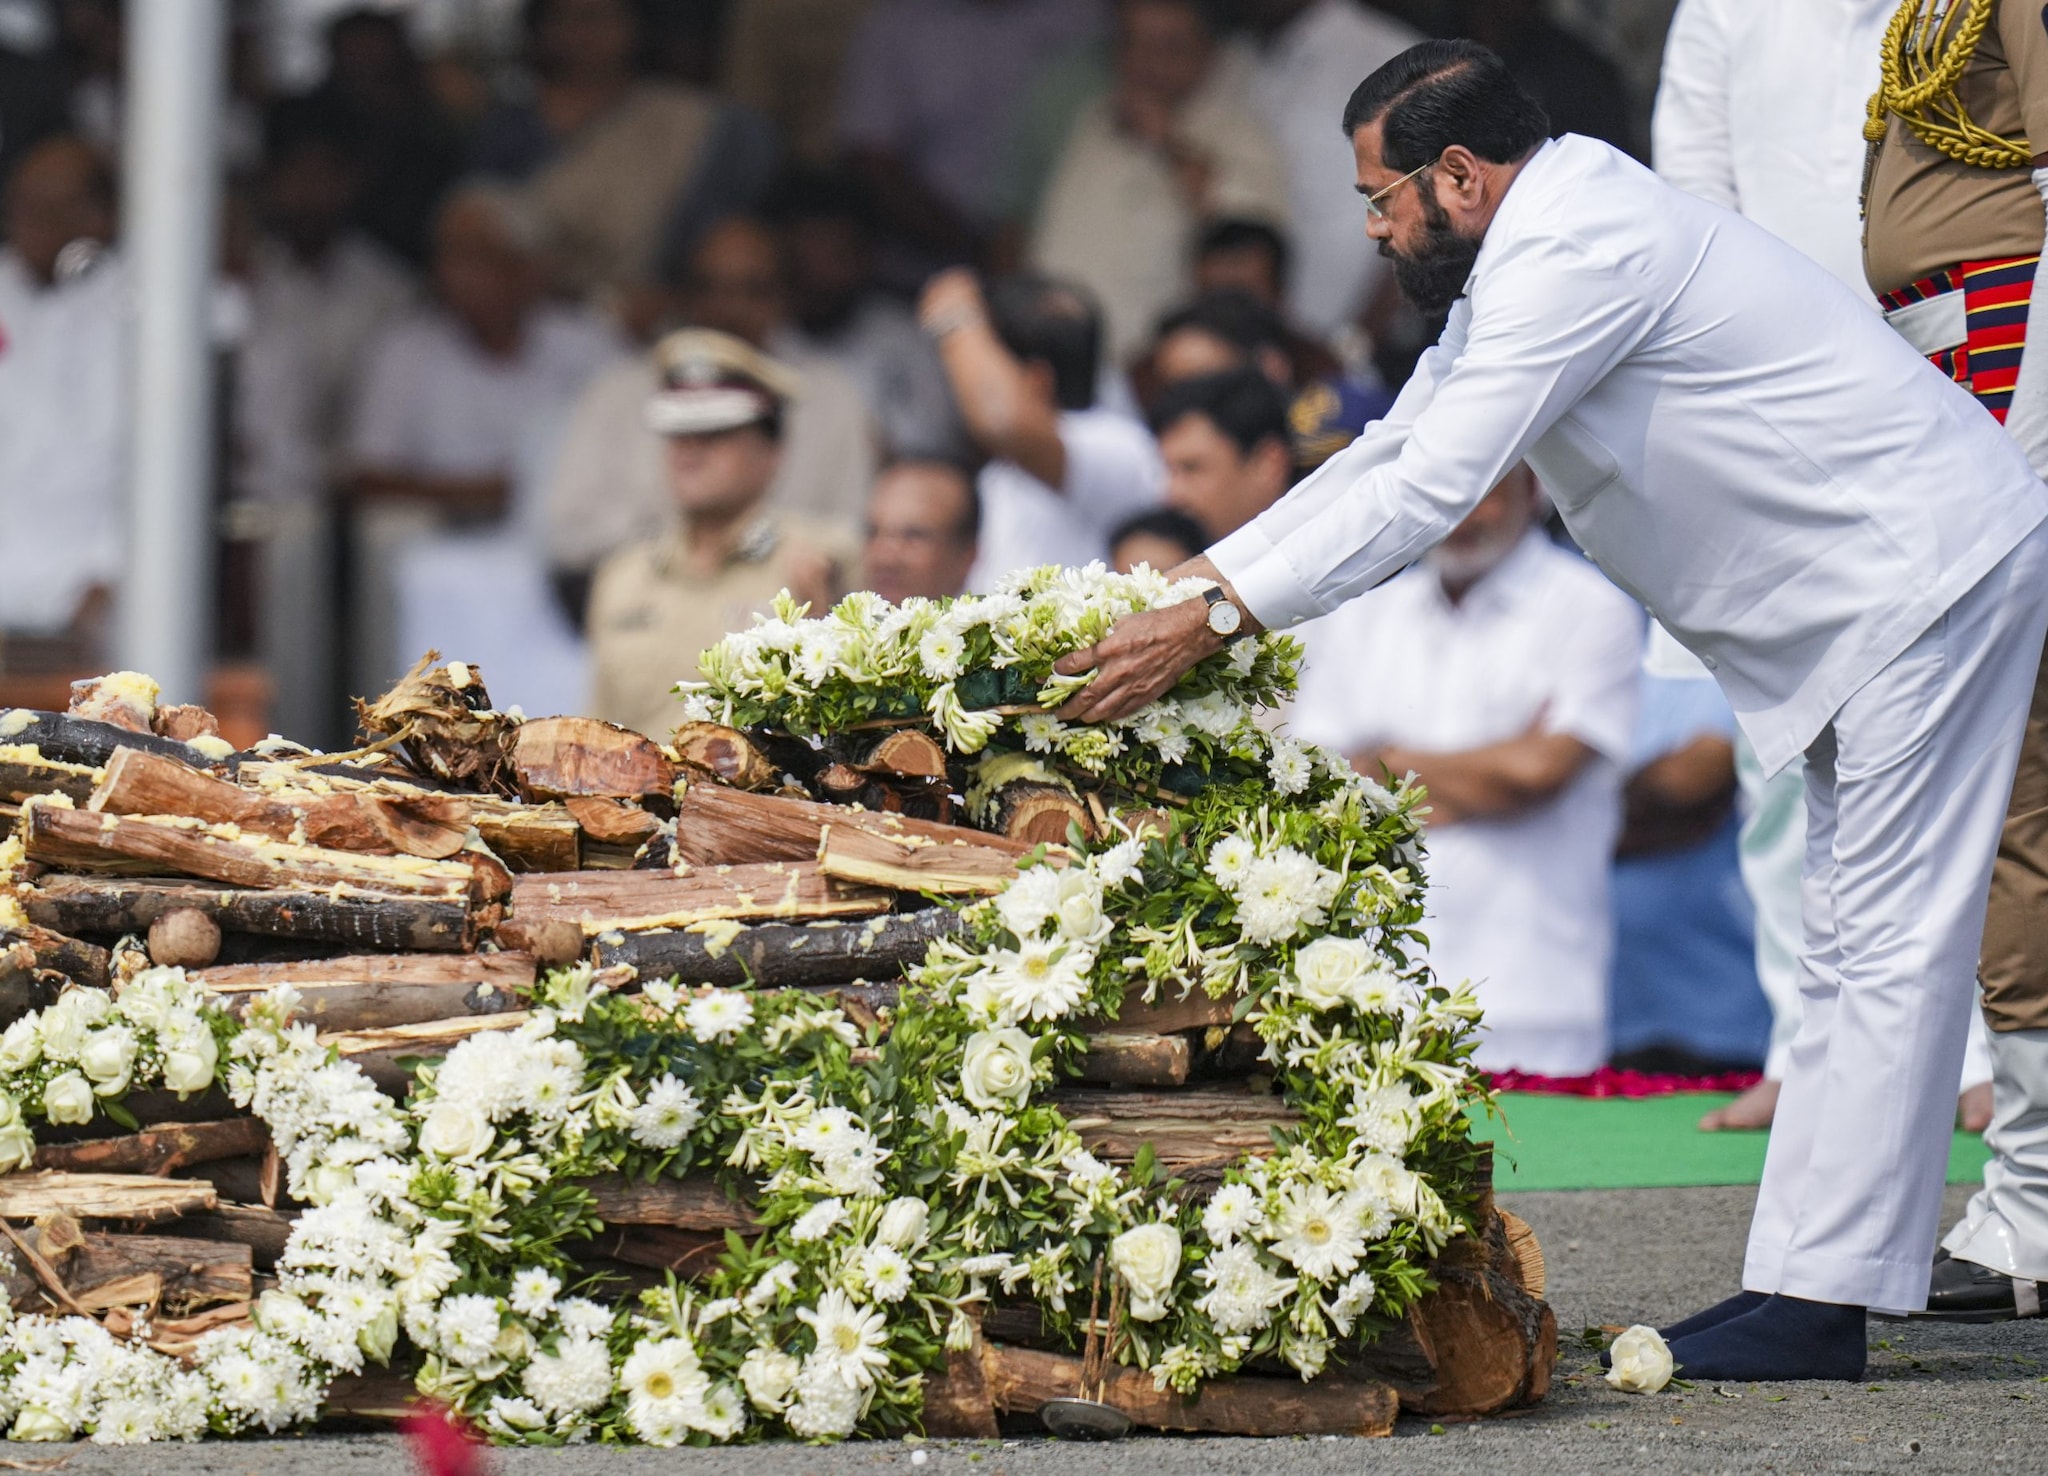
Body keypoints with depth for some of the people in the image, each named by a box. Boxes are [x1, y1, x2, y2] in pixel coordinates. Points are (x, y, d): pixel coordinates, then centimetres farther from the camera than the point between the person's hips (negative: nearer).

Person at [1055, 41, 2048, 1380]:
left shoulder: (1580, 249, -19)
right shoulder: (1528, 256, 14)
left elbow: (1431, 488, -23)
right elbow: (1392, 453, 20)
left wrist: (1212, 624, -21)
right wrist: (1192, 578, 14)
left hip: (1934, 573, -11)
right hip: (1871, 603, 11)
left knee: (1890, 948, -11)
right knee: (1857, 949, 9)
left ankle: (1818, 1307, -13)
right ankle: (1804, 1281, 11)